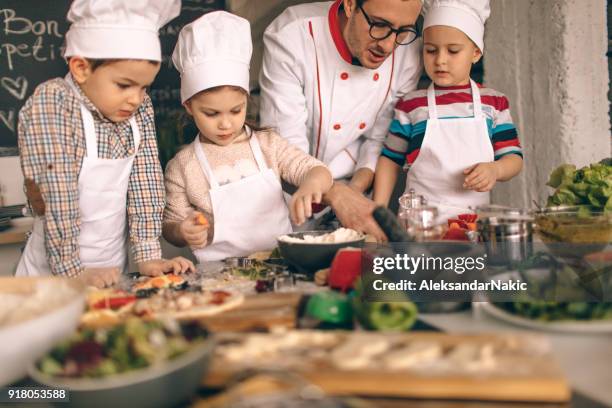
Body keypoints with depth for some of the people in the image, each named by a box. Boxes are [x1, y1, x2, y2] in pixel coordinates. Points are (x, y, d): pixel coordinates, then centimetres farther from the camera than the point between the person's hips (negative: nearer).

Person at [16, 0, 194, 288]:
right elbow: (56, 196, -18)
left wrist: (148, 255, -8)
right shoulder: (51, 103, -14)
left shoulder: (140, 108, 0)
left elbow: (145, 181, -2)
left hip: (112, 272, 3)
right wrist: (73, 272, -18)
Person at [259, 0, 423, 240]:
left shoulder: (409, 51, -9)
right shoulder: (289, 37, -21)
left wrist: (354, 191, -17)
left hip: (357, 193, 3)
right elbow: (285, 148, -23)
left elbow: (381, 139, -1)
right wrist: (337, 194, -37)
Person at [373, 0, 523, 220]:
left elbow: (513, 157, 9)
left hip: (474, 216, 2)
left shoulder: (494, 102, 7)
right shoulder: (411, 105, 3)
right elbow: (390, 159, 8)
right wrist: (379, 209, -1)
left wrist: (495, 169, -12)